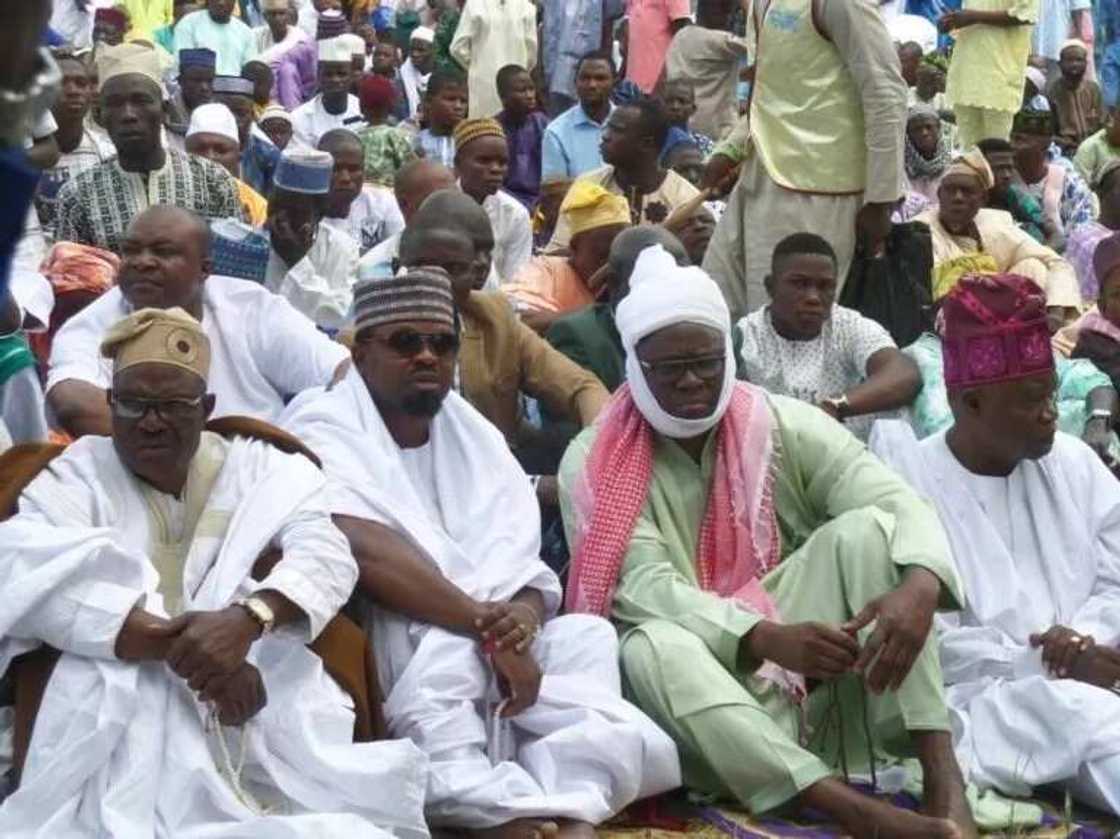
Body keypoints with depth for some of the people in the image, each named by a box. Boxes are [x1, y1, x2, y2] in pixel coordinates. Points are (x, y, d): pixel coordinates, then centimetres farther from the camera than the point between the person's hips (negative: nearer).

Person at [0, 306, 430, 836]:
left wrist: (249, 618, -26)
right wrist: (178, 645, -23)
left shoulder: (258, 469, 15)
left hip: (261, 707, 2)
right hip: (123, 721, -1)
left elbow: (326, 554, -2)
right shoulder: (76, 478, 9)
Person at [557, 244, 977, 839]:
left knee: (868, 528, -20)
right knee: (652, 649, -36)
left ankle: (943, 778, -30)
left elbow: (899, 502, -11)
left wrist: (919, 586, -35)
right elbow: (644, 587, -17)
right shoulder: (592, 464, -5)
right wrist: (768, 639, -34)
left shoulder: (784, 426, 0)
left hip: (808, 653, 2)